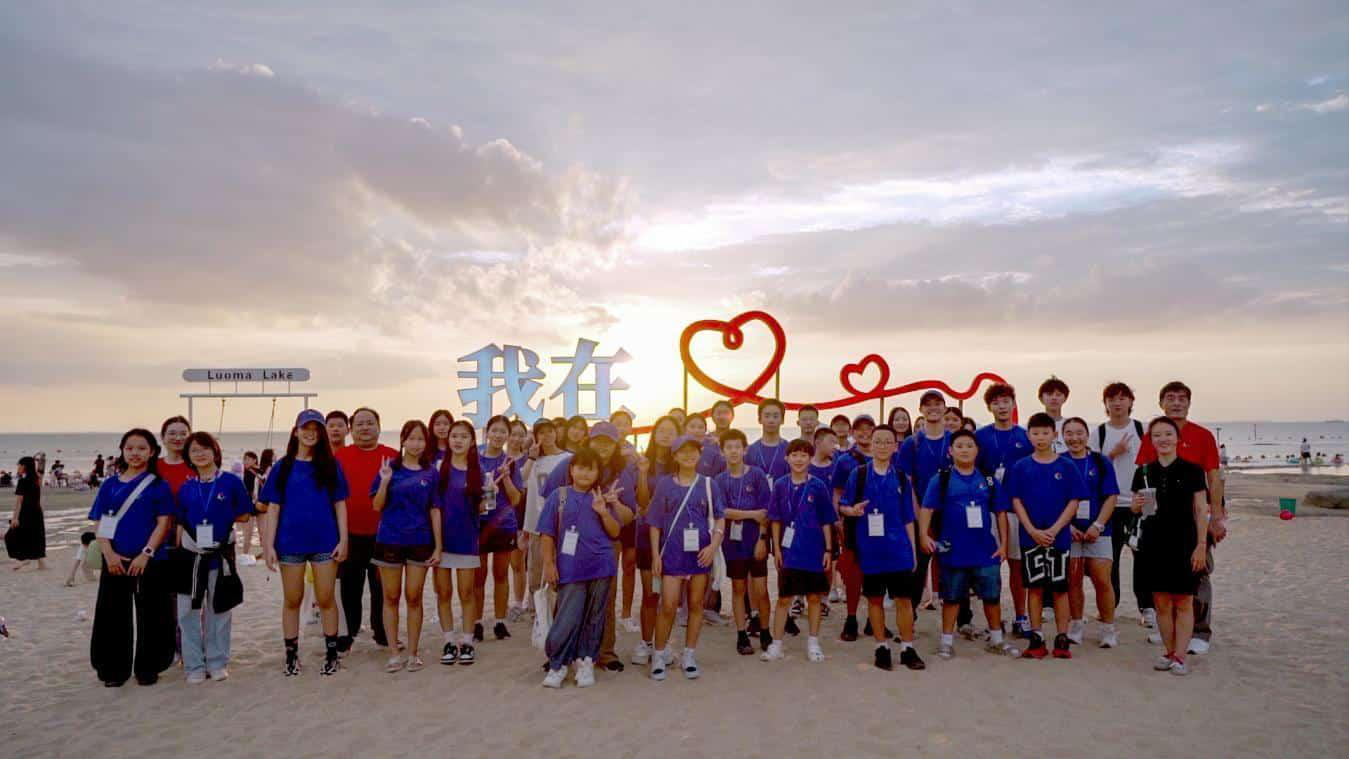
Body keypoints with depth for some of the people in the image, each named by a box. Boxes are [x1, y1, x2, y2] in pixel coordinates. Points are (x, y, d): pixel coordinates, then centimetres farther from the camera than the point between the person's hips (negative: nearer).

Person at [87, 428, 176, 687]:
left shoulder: (158, 485, 1)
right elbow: (101, 524, 6)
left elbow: (164, 522, -4)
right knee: (113, 614, 6)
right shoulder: (110, 485, 9)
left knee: (150, 615, 4)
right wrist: (109, 554, -8)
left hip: (150, 561, -2)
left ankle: (148, 668, 16)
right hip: (115, 561, 2)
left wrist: (146, 554, -14)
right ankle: (115, 669, 19)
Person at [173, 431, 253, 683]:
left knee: (219, 609, 9)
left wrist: (221, 518, -2)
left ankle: (217, 662, 21)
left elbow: (243, 515, 1)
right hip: (191, 555, 2)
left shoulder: (231, 482, -4)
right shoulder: (186, 488, 4)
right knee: (188, 611, 4)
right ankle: (194, 665, 15)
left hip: (222, 554, -2)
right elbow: (181, 524, 7)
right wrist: (179, 553, 0)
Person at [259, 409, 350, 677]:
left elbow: (339, 504, 4)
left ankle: (331, 654, 14)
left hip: (325, 541, -1)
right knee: (292, 600, 9)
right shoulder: (283, 466, 4)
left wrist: (343, 539, -3)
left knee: (325, 599, 4)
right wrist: (269, 544, -3)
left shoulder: (331, 465, 4)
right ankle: (291, 656, 19)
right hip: (291, 541, 1)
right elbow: (273, 507, 3)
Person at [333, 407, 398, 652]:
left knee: (383, 587, 10)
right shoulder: (340, 456, 1)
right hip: (350, 535, 0)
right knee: (349, 588, 9)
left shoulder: (393, 457, 1)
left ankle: (383, 634, 24)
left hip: (384, 535, 0)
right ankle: (346, 636, 22)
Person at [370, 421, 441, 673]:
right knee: (391, 597, 7)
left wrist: (438, 546, 0)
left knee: (414, 598, 7)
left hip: (420, 541, 1)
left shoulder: (430, 473, 1)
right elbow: (377, 506, -3)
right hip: (390, 541, 0)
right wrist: (384, 481, -19)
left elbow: (435, 510, 3)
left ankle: (413, 653, 17)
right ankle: (393, 653, 17)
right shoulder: (390, 468, -2)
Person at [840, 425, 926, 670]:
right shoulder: (859, 474, 0)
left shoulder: (901, 478, 6)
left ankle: (907, 649, 14)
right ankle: (881, 648, 20)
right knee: (875, 599, 8)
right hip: (870, 547, -1)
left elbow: (908, 518, 9)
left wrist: (913, 550, 7)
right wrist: (852, 510, -18)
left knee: (904, 598, 2)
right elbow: (842, 505, 4)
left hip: (898, 548, 1)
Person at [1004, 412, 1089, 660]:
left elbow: (1073, 502, -2)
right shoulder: (1020, 467, 3)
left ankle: (1062, 640, 13)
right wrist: (1033, 531, -10)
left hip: (1059, 536, 0)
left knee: (1060, 588, 4)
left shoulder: (1066, 467, 1)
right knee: (1034, 587, 5)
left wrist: (1054, 529, -13)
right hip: (1030, 537, 1)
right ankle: (1036, 640, 12)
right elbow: (1016, 501, 1)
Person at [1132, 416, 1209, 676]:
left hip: (1184, 543, -3)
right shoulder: (1144, 472, 6)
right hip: (1154, 544, 3)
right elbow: (1136, 508, 15)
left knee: (1183, 603, 2)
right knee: (1161, 602, 7)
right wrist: (1137, 505, -9)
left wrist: (1201, 545, -7)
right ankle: (1169, 653, 17)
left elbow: (1201, 511, -3)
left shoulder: (1192, 470, -3)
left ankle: (1180, 656, 8)